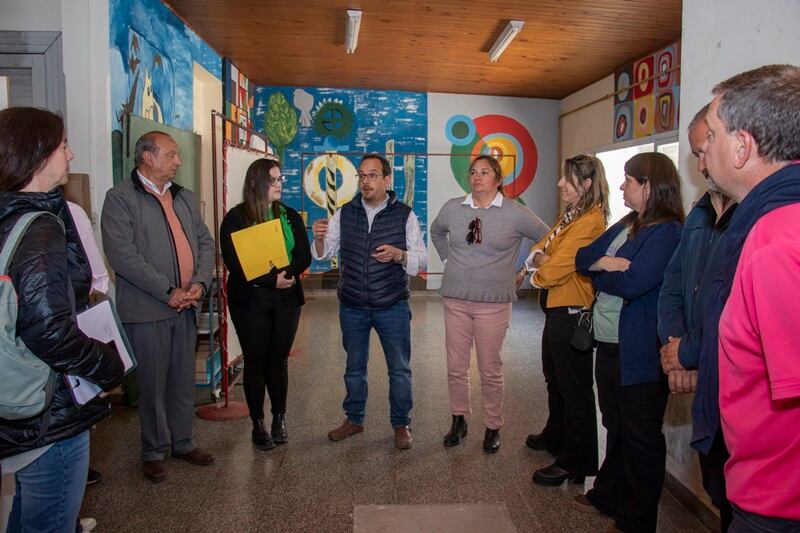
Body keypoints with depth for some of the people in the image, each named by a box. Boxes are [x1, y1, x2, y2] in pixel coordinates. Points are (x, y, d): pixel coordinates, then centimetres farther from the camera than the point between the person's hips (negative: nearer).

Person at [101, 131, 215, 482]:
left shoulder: (185, 198, 14)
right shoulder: (120, 199, -6)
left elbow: (205, 242, 12)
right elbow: (123, 256, -16)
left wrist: (200, 282, -5)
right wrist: (168, 291, -17)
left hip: (185, 306, 6)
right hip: (147, 309, -6)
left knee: (183, 379, 14)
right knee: (152, 383, 5)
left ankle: (182, 442, 29)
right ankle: (154, 451, 22)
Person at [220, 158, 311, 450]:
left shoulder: (290, 215, 8)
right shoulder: (236, 217, -4)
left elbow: (304, 255, 2)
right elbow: (234, 262, -11)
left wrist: (288, 273, -19)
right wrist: (272, 280, -20)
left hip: (286, 298, 3)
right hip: (250, 300, -3)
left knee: (279, 360, 9)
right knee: (255, 362, 5)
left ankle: (279, 420, 23)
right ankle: (258, 424, 18)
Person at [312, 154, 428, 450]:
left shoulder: (404, 215, -5)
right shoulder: (344, 214, 2)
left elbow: (421, 259, -5)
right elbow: (324, 253, 5)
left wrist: (398, 255, -25)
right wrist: (319, 238, -17)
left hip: (393, 306, -2)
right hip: (352, 307, 3)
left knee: (399, 369, 8)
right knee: (354, 367, 17)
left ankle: (401, 424, 25)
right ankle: (354, 420, 34)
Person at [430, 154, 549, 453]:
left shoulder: (515, 214, -6)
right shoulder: (452, 208, 3)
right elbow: (436, 232, 24)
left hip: (493, 302, -3)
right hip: (456, 299, 3)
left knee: (490, 369, 6)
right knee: (456, 367, 10)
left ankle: (493, 427, 24)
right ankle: (459, 420, 29)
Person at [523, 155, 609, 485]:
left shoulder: (590, 221, -19)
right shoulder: (569, 216, 12)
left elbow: (558, 266, -23)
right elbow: (544, 244, 15)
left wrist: (536, 276, -3)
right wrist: (537, 255, -8)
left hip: (572, 312, -10)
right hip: (556, 309, 10)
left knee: (574, 387, 0)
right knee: (555, 379, 24)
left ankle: (577, 462, 13)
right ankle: (556, 437, 44)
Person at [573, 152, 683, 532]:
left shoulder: (667, 233, -17)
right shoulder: (626, 225, 11)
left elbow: (633, 283, -27)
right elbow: (583, 257, 5)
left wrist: (598, 269, -9)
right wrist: (608, 264, -16)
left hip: (639, 352, -9)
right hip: (609, 345, 9)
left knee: (640, 437, 7)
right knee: (616, 427, 22)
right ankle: (608, 497, 39)